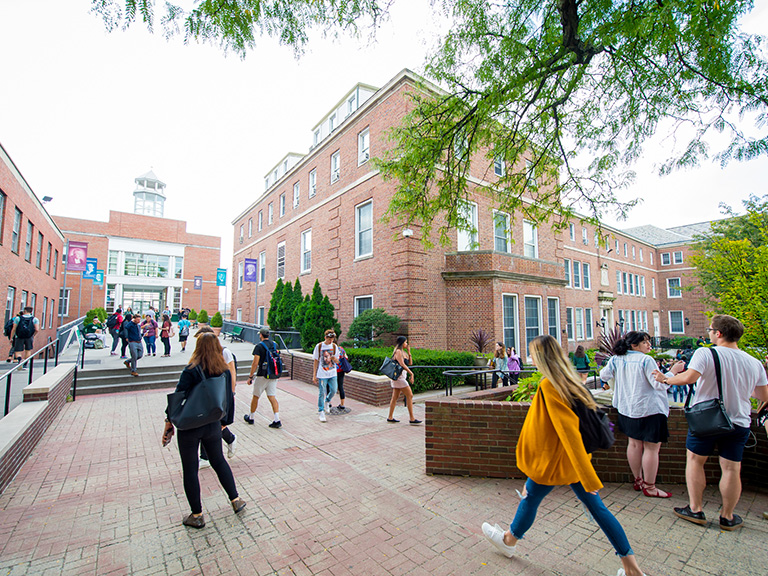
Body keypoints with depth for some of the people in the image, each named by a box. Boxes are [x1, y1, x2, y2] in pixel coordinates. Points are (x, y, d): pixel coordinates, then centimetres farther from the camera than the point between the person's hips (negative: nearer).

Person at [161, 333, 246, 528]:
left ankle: (197, 515, 24)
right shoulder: (225, 371, -3)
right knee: (219, 461, 22)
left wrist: (169, 421, -5)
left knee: (190, 470, 12)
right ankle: (236, 500, 29)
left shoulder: (191, 371, -16)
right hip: (213, 426, 4)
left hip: (189, 426, -4)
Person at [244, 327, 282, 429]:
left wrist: (250, 376, -7)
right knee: (272, 397, 4)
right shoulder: (274, 344, 8)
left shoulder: (259, 346, -10)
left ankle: (251, 418, 29)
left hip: (262, 375, -5)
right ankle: (277, 420, -3)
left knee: (255, 396, 13)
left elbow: (255, 363, -14)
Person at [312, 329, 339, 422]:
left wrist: (335, 359, -17)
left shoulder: (335, 347, 3)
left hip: (332, 374, 3)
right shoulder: (319, 346, -4)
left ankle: (327, 402, 31)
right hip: (322, 374, -3)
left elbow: (337, 362, 8)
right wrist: (314, 375, -2)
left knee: (333, 391, 0)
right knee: (321, 393, -1)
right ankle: (321, 412, 13)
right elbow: (315, 361, 1)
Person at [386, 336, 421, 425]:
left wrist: (409, 352, 7)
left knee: (395, 397, 11)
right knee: (410, 395, -7)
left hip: (401, 376, 10)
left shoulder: (403, 352, 16)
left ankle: (390, 417, 16)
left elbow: (409, 363, 17)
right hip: (399, 376, -10)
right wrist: (411, 373, -20)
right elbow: (402, 364, -21)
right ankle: (412, 419, -3)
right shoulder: (398, 352, -12)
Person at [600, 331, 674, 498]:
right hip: (649, 409, -6)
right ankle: (649, 487, 12)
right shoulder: (646, 360, -15)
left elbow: (604, 375, 9)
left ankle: (638, 480, 29)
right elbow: (659, 384, -16)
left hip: (627, 408, 6)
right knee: (652, 447, 3)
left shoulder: (616, 359, 1)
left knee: (634, 443, 16)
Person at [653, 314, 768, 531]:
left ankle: (695, 509, 18)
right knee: (731, 469, 11)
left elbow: (689, 377, -28)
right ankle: (727, 516, 23)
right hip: (738, 423, 4)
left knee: (695, 460, 11)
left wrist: (667, 378, -12)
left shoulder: (705, 353, -16)